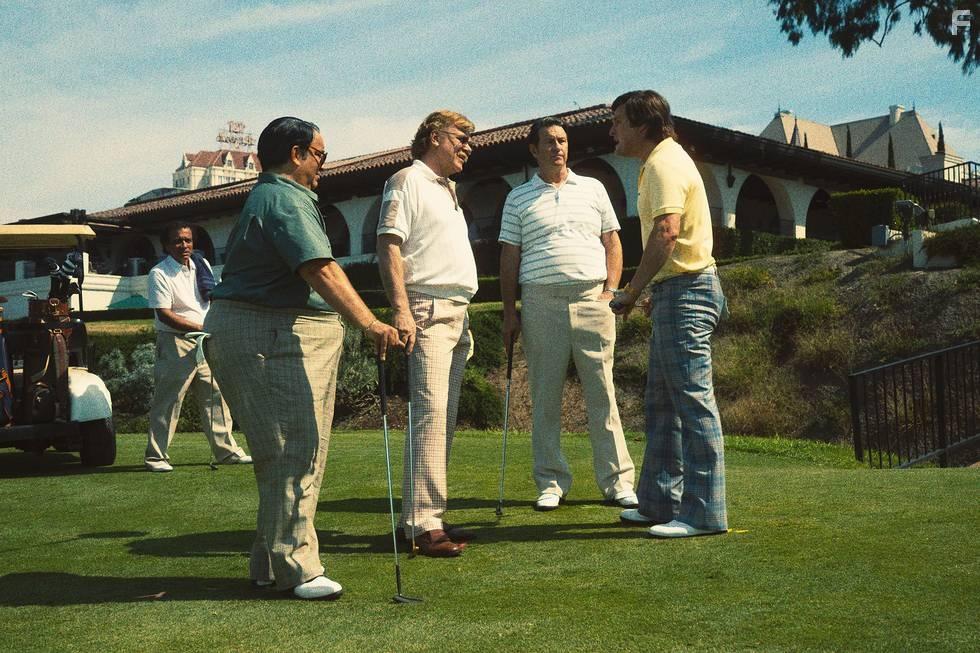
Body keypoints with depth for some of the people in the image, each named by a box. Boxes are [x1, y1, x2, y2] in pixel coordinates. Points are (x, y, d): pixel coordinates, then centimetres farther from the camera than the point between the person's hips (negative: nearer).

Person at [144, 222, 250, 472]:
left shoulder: (202, 265, 12)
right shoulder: (159, 274, -8)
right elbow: (164, 314, -15)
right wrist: (199, 328, -20)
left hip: (205, 341, 7)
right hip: (175, 342, -7)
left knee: (216, 396, 8)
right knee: (167, 401, -5)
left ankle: (226, 451, 16)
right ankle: (155, 456, 3)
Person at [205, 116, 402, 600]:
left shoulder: (269, 196, 22)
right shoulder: (286, 200, -14)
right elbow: (321, 271, -27)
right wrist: (369, 323, -35)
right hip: (271, 337, -11)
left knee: (293, 453, 13)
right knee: (294, 453, -10)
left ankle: (270, 566, 20)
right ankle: (294, 567, -5)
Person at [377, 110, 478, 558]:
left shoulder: (448, 189, 26)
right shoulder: (408, 180, -1)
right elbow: (388, 246, -11)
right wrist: (400, 310, -21)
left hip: (457, 312, 9)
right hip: (428, 311, -9)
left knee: (444, 417, 6)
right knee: (430, 411, -16)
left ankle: (428, 516, 9)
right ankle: (422, 523, -16)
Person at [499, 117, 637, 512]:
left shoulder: (593, 189, 15)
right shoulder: (518, 198, 12)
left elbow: (612, 243, 13)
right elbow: (509, 257, 9)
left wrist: (610, 290, 0)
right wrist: (510, 311, 2)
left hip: (591, 300, 0)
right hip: (541, 302, 0)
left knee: (602, 393, -1)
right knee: (544, 395, 2)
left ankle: (616, 480, 5)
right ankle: (551, 482, 10)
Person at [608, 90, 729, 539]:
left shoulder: (664, 164, -13)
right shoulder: (661, 161, 20)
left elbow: (666, 233, -25)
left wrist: (632, 291, -19)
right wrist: (653, 292, 20)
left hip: (685, 291, -11)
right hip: (677, 291, 11)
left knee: (693, 401, -7)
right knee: (662, 401, 15)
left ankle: (705, 513, -1)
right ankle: (659, 502, 23)